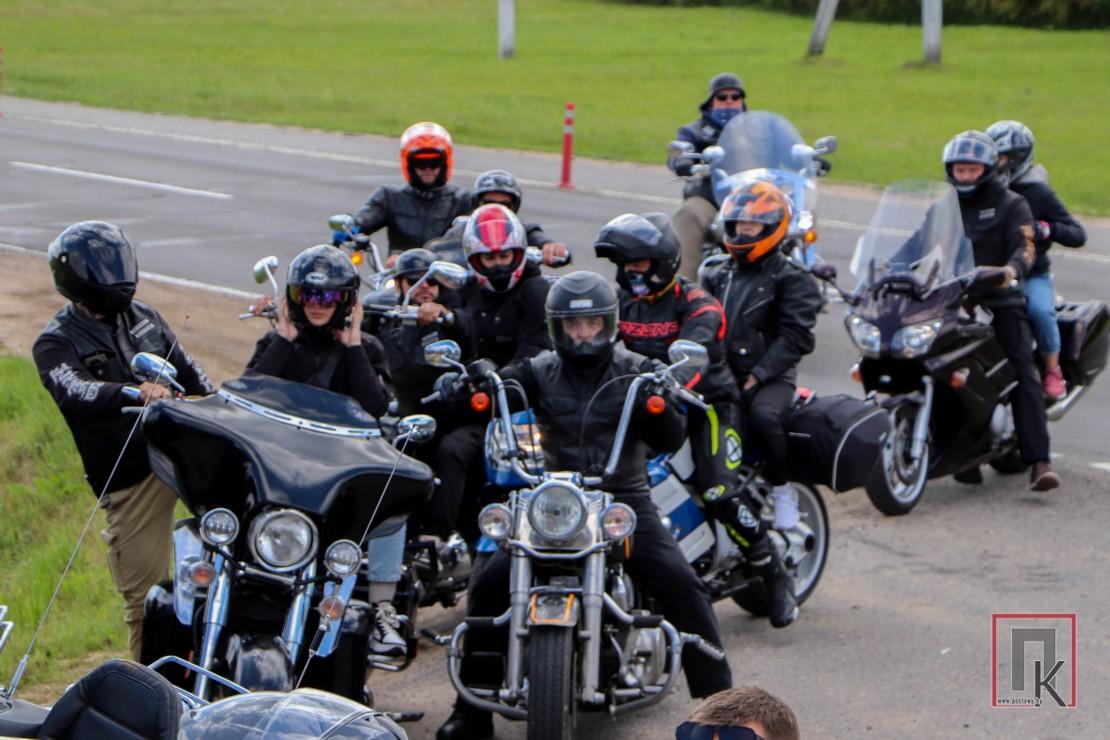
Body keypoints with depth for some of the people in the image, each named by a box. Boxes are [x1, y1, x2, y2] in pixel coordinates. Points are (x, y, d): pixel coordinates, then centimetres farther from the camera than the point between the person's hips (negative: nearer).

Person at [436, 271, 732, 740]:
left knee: (680, 583, -20)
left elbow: (671, 440, -3)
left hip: (625, 499, -1)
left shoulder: (636, 371, 5)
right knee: (492, 583, -14)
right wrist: (482, 380, -28)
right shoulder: (539, 373, 8)